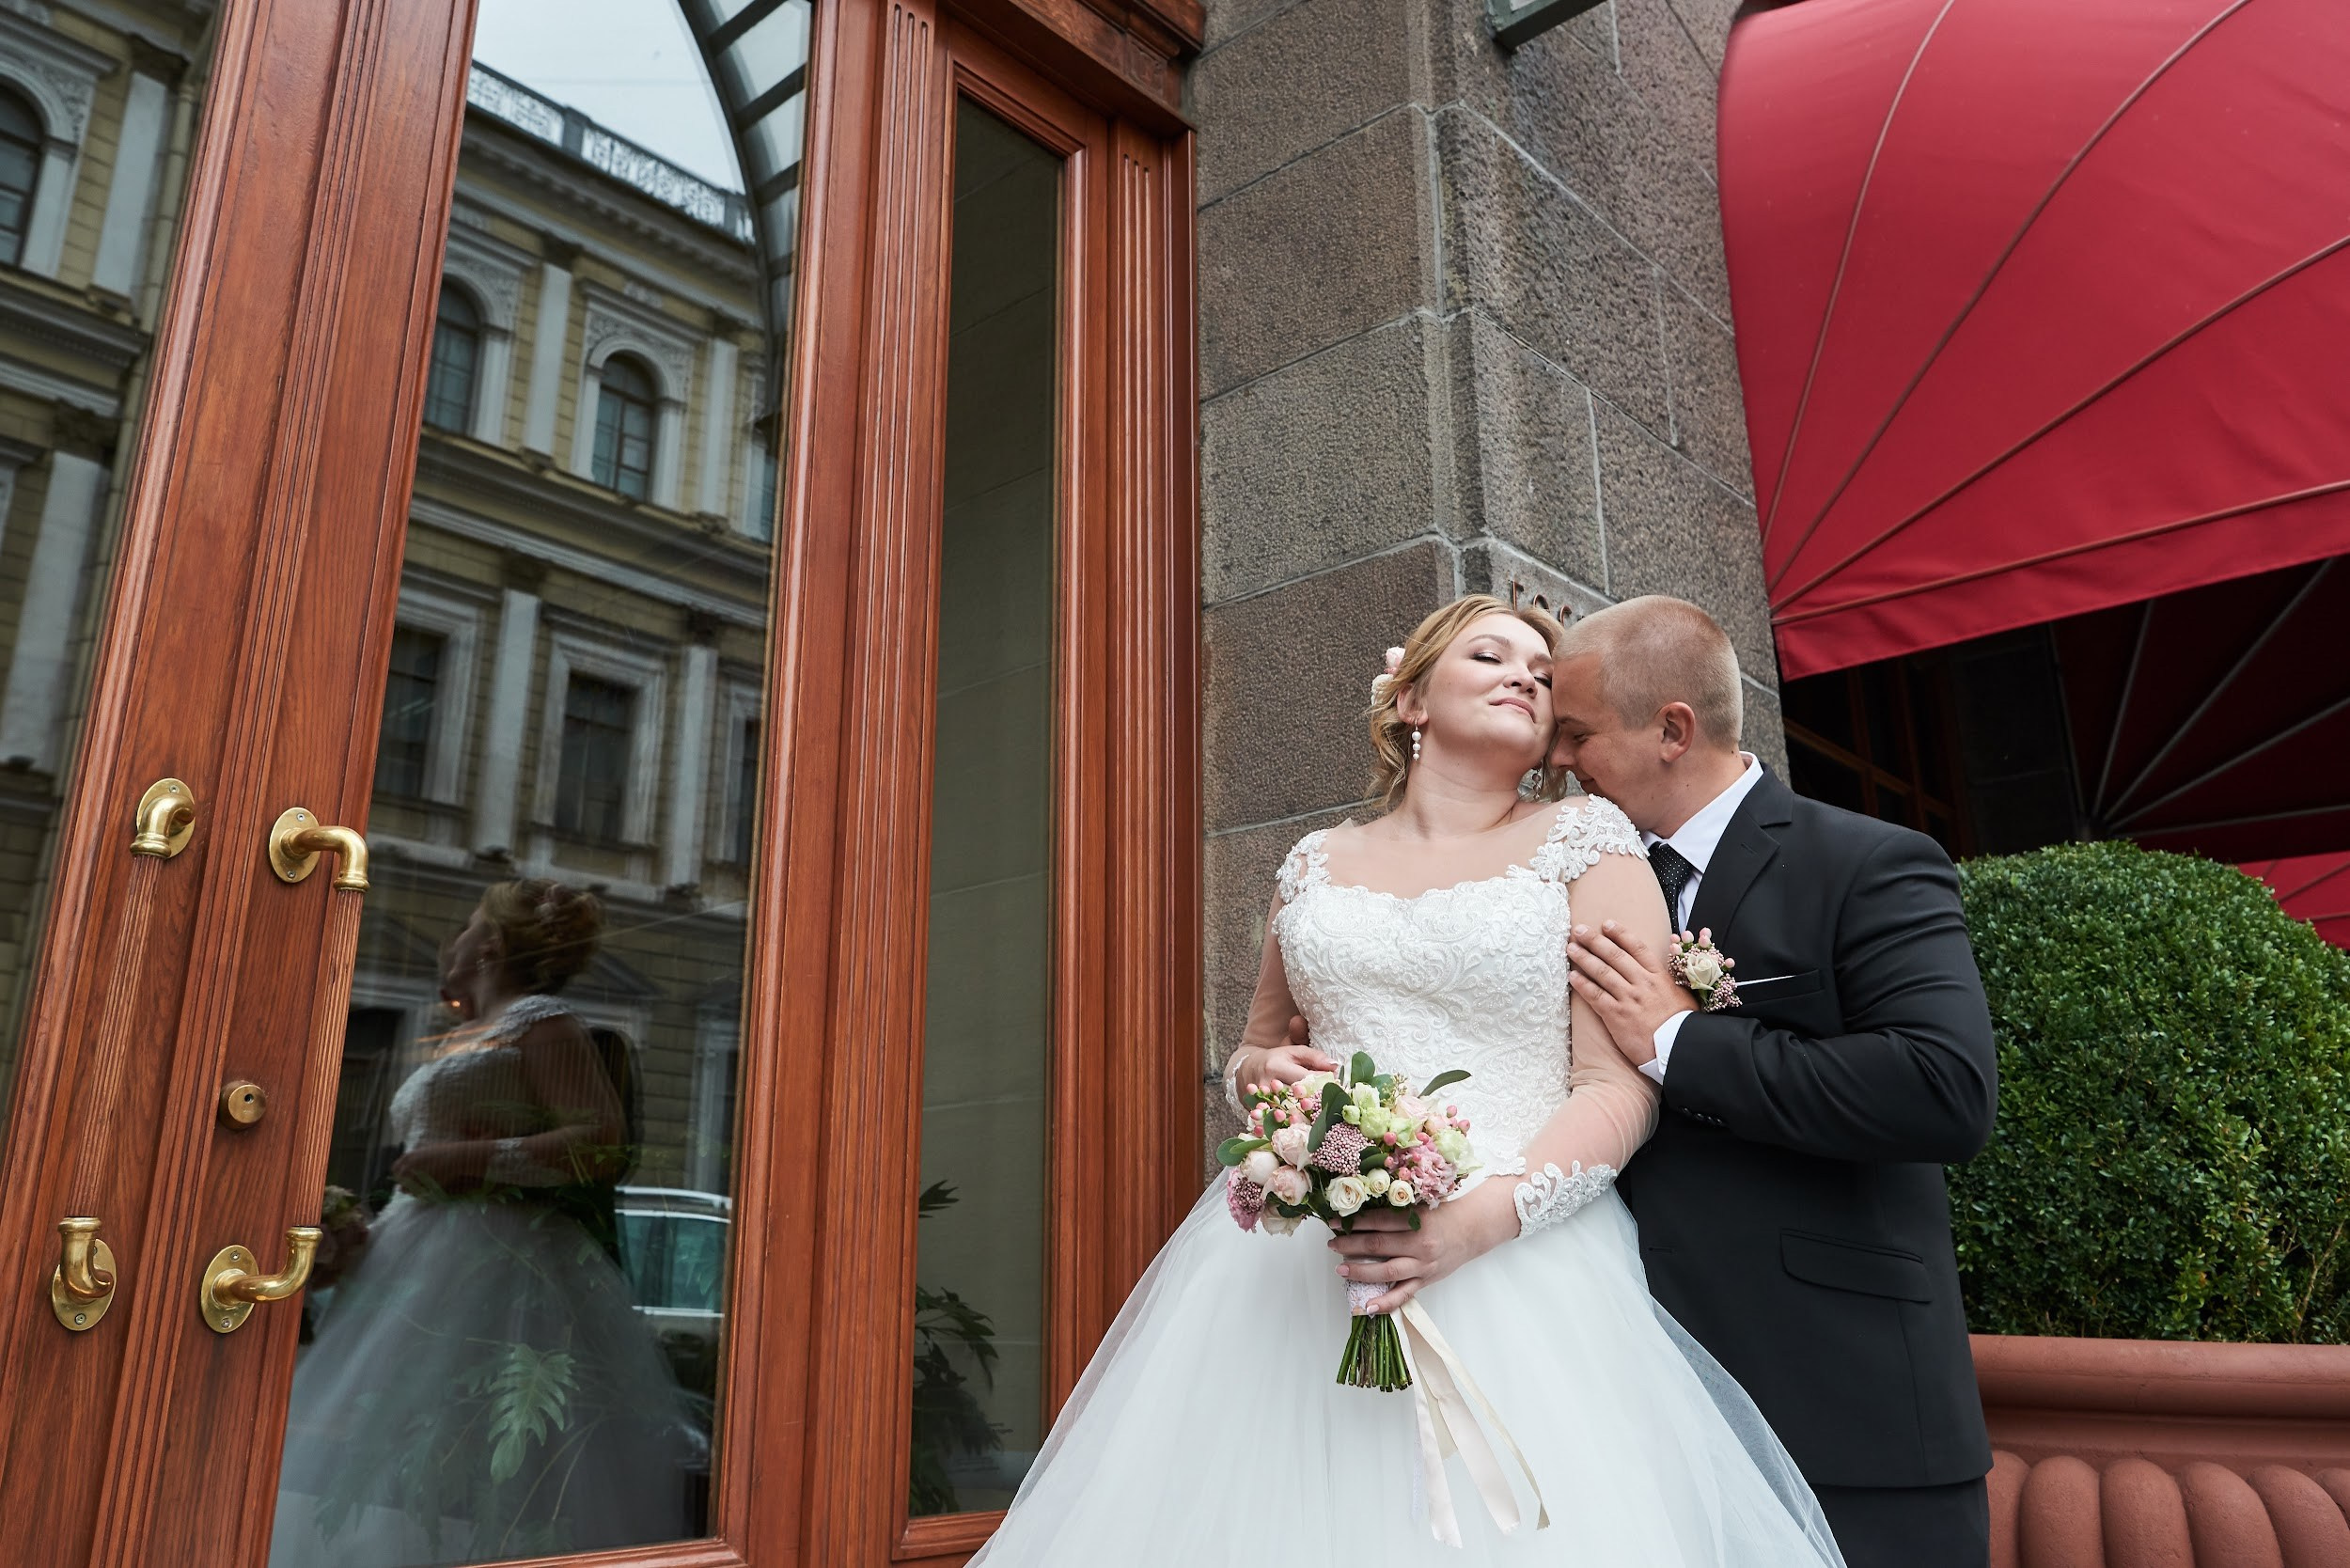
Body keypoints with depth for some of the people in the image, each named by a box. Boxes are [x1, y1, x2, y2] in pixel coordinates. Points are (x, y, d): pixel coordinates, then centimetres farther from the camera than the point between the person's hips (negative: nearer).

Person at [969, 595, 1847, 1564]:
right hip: (1300, 1259, 3)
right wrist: (1259, 1074, 0)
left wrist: (1487, 1216, -19)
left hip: (1516, 1262, -2)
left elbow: (1623, 1084, -5)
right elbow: (1252, 1051, 23)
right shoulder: (1319, 863, 12)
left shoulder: (1587, 841, 3)